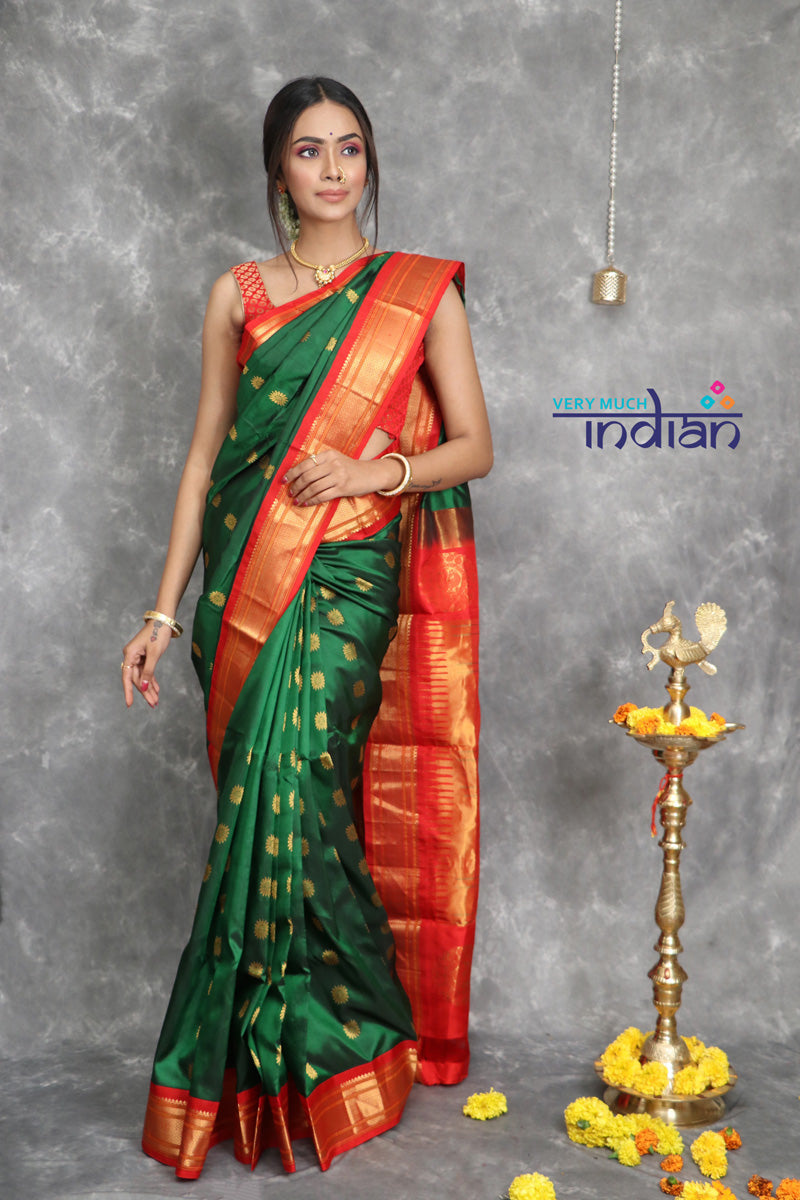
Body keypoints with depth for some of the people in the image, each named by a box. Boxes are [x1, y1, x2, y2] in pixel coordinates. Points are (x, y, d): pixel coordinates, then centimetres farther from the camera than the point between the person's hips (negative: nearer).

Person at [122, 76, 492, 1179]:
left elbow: (475, 448, 5)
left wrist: (375, 471, -14)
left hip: (353, 584, -2)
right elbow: (206, 455, 9)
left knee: (293, 790, -10)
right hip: (248, 584, 2)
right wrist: (164, 610, 4)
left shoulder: (421, 292, 6)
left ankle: (270, 1065, 9)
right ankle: (317, 1054, 17)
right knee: (275, 801, 0)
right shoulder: (238, 295, 10)